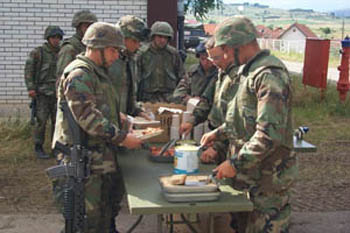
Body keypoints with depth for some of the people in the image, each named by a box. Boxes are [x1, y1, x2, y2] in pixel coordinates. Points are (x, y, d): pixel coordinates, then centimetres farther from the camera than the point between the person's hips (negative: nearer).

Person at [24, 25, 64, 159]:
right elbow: (28, 70, -5)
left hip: (57, 93, 4)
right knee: (41, 120, -5)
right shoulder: (37, 52, -3)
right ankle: (38, 148, 6)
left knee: (58, 120, 3)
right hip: (42, 92, -4)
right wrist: (30, 88, -16)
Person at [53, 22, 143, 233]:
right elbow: (88, 118, -24)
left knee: (110, 206, 20)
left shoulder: (98, 73, 17)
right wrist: (122, 137, -21)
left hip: (104, 156, 10)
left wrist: (120, 125, 13)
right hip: (87, 159, -10)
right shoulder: (79, 75, -17)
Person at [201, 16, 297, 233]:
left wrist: (235, 164, -23)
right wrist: (218, 133, 17)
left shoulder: (270, 75, -21)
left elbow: (270, 134, -28)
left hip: (269, 176, -10)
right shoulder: (251, 71, 13)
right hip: (251, 172, 10)